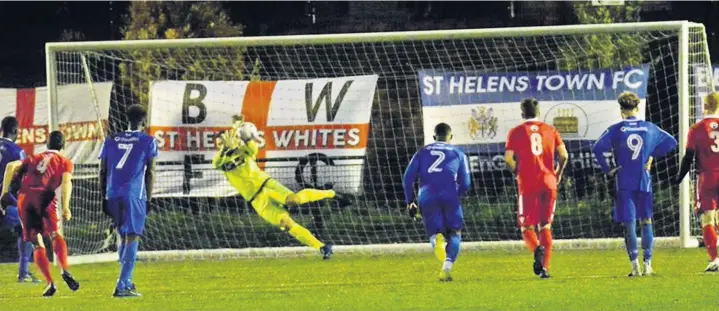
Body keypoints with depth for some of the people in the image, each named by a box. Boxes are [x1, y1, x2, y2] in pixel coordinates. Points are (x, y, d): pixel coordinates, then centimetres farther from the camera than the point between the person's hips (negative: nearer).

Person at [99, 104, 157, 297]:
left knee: (123, 237, 20)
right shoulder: (147, 142, 4)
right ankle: (122, 286, -16)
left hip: (113, 194, 4)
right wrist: (148, 199, 5)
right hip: (134, 194, -4)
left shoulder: (111, 141, 15)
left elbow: (103, 171, 14)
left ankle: (127, 281, 23)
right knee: (132, 238, -6)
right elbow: (150, 172, 1)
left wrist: (105, 198, 19)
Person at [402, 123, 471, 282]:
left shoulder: (422, 152, 21)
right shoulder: (458, 154, 18)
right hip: (449, 196, -1)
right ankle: (447, 267, -11)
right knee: (454, 234, 11)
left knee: (434, 231, 10)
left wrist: (410, 202, 16)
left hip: (427, 197, 1)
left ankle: (437, 239, -29)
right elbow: (465, 184, 13)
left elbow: (408, 178, 11)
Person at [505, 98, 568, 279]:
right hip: (548, 182, 2)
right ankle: (544, 268, 1)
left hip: (527, 183, -2)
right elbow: (563, 155, 1)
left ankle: (537, 249, -26)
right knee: (545, 226, 9)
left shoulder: (516, 132, 2)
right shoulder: (550, 130, 8)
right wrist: (558, 174, 16)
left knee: (526, 225, 6)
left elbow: (508, 158, -6)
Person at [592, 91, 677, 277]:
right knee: (646, 221, 9)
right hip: (644, 181, 2)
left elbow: (597, 148, -13)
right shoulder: (649, 128, 4)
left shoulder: (616, 130, -4)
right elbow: (671, 142, 7)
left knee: (629, 224, 0)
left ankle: (635, 266, -6)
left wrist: (607, 170, -4)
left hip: (624, 183, -2)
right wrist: (652, 156, 12)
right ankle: (647, 264, 5)